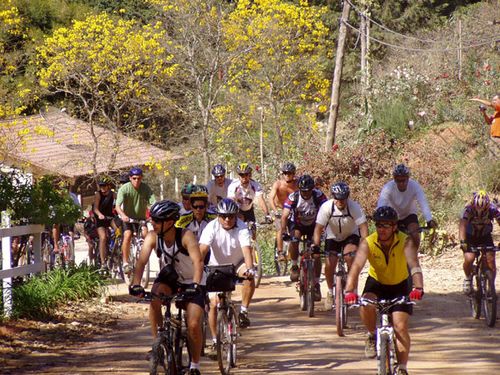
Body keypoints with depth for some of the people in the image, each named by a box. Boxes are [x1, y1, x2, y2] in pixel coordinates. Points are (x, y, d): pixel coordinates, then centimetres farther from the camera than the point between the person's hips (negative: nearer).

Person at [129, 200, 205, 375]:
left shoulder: (186, 236, -30)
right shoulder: (152, 237, -19)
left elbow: (198, 261, -41)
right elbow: (141, 261, -27)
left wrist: (195, 285, -56)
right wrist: (135, 285, -43)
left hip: (193, 281, -3)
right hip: (170, 275, 4)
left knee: (194, 326, -16)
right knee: (154, 297, -29)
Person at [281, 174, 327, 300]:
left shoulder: (319, 196, -26)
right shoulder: (293, 197, -27)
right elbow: (285, 216, -32)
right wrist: (283, 232, -47)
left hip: (313, 225, 1)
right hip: (297, 224, -1)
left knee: (316, 255, -8)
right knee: (294, 238, -34)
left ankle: (316, 284, 7)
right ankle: (294, 266, -12)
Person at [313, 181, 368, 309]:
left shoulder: (354, 207, -27)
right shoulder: (326, 207, -25)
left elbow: (363, 226, -31)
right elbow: (318, 228, -24)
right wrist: (316, 245, -35)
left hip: (351, 235, -1)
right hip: (333, 237, 1)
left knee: (350, 257, -28)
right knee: (329, 264, -13)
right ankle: (330, 292, 14)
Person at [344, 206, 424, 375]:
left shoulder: (405, 242, -25)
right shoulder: (368, 243, -24)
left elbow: (414, 265, -40)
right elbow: (356, 267, -35)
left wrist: (418, 288, -59)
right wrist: (350, 291, -53)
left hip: (399, 286, -1)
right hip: (376, 283, 1)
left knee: (400, 327, -14)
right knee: (366, 306, -31)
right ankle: (372, 336, -2)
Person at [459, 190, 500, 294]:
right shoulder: (468, 210, -30)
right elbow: (462, 225, -40)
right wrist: (462, 242, -55)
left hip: (485, 236, 2)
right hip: (470, 237, -2)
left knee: (491, 260, -13)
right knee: (469, 259, -22)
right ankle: (468, 278, 8)